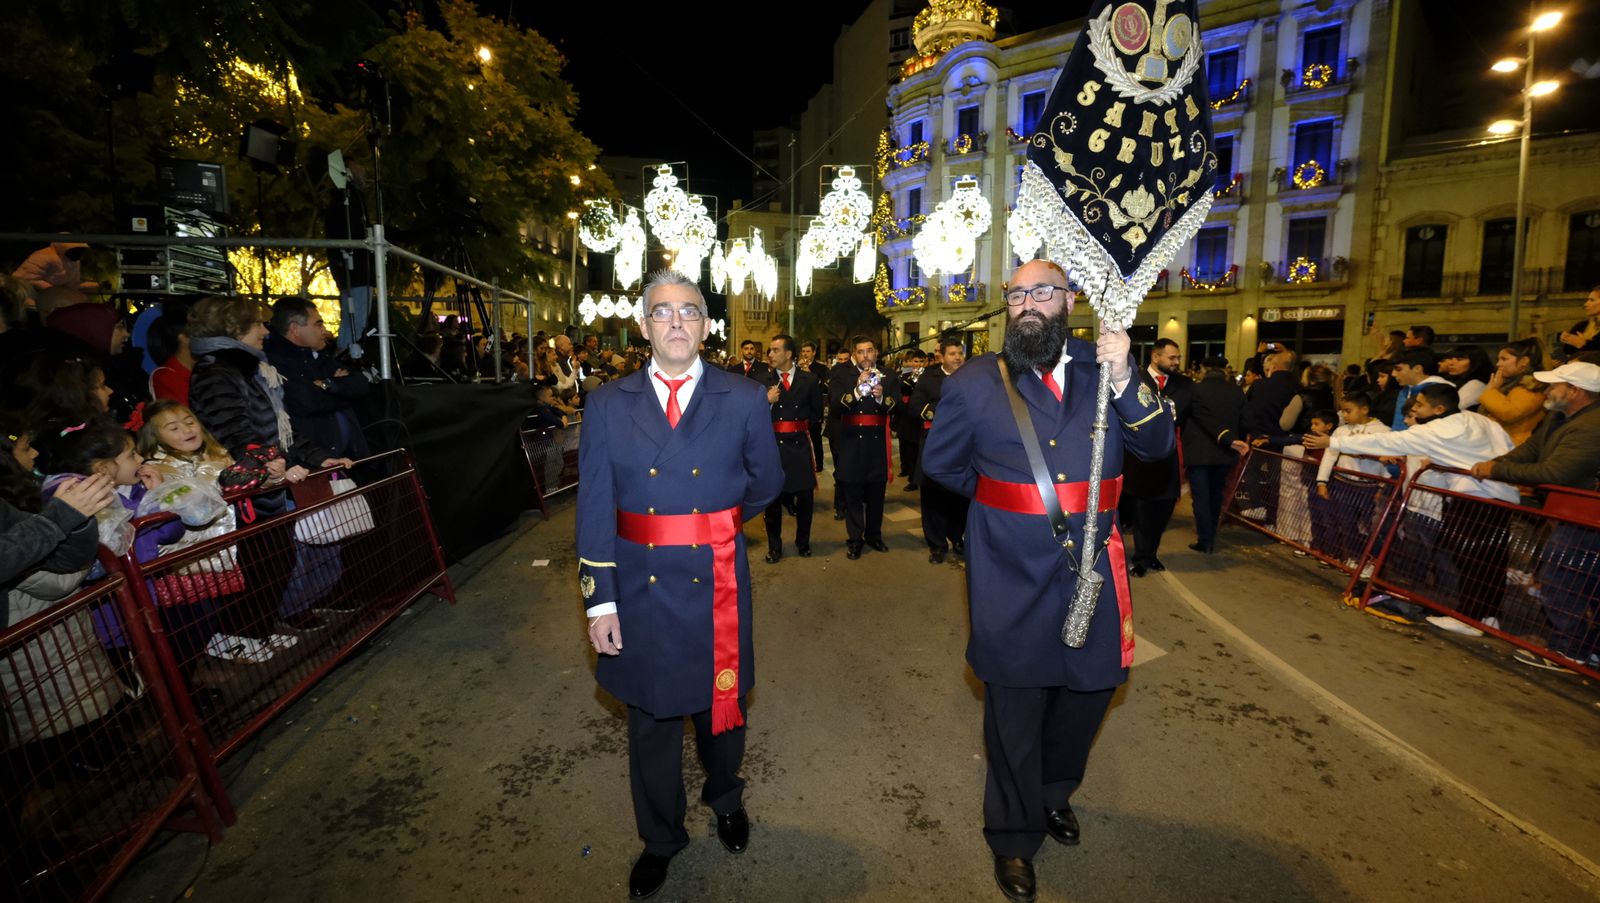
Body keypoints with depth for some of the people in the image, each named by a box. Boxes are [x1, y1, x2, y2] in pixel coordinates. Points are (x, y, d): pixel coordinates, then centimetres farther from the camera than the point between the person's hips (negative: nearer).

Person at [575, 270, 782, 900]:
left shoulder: (744, 401, -5)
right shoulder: (607, 404, -3)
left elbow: (766, 482, 9)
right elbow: (594, 510, -5)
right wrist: (599, 599, -7)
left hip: (716, 585, 0)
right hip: (639, 587, 1)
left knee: (720, 705, 20)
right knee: (650, 717, 17)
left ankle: (725, 800, 52)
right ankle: (660, 837, 43)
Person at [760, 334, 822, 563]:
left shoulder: (809, 380, 2)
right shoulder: (763, 380, -1)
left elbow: (816, 413, 11)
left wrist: (799, 424, 3)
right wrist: (766, 401, -20)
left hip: (800, 444, 1)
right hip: (773, 444, -1)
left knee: (805, 496, 10)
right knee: (773, 499, 8)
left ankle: (803, 542, 30)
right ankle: (774, 547, 23)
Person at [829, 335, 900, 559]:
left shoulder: (888, 377, 4)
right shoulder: (842, 376, -2)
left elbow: (897, 407, -9)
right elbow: (834, 405, -16)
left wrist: (881, 397, -28)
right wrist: (856, 391, -29)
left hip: (878, 443, 2)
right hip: (851, 443, -2)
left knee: (876, 494, 13)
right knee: (852, 494, 6)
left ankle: (874, 535, 30)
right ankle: (854, 539, 18)